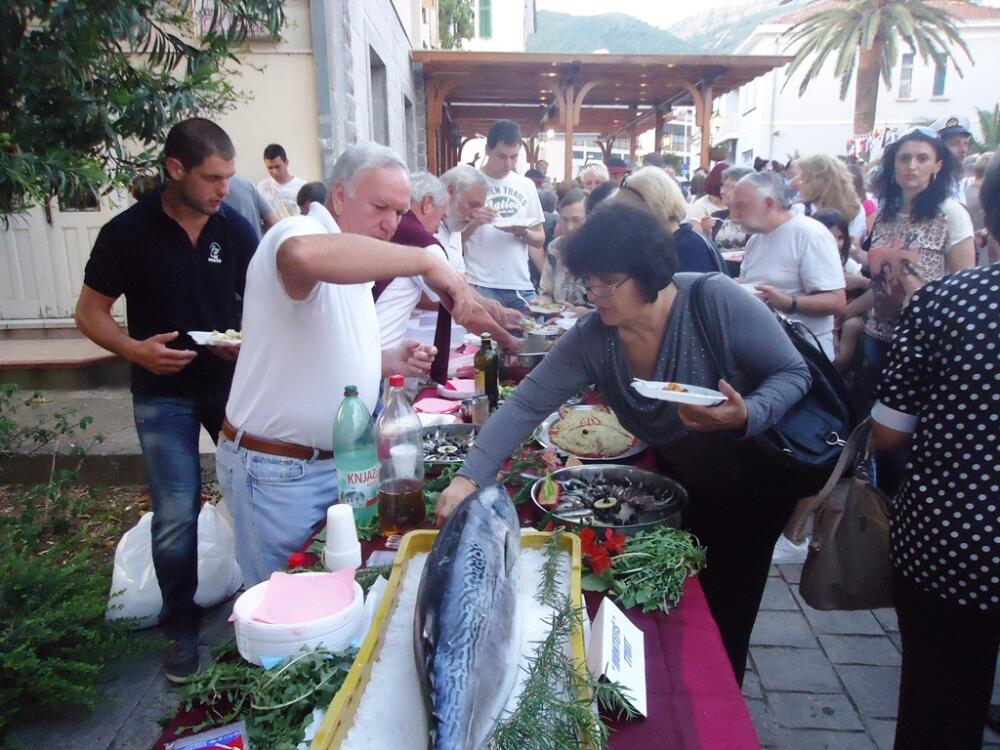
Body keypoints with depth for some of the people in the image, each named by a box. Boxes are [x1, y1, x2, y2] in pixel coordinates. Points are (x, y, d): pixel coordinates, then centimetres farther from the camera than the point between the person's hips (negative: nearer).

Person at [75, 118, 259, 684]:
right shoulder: (128, 232, -8)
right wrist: (135, 349, -20)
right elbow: (90, 312, -1)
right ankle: (182, 628, 21)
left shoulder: (236, 229, -3)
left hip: (232, 381, 2)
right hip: (164, 392, -2)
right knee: (176, 516, -1)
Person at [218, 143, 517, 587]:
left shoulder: (353, 265, 13)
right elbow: (305, 255, -44)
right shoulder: (299, 232, -16)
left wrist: (388, 363, 4)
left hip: (333, 463, 9)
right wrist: (426, 261, -38)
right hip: (277, 471, -8)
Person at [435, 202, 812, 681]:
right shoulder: (591, 340, -18)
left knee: (723, 623, 7)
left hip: (751, 485, -3)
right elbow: (525, 405, -21)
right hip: (677, 485, 4)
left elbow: (793, 373, -18)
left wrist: (747, 416, -39)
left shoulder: (716, 301, -28)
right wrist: (469, 477, -32)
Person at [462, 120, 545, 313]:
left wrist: (522, 232, -9)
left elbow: (540, 239, 12)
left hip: (521, 285, 4)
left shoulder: (527, 186, 9)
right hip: (481, 285, -3)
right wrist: (474, 223, -18)